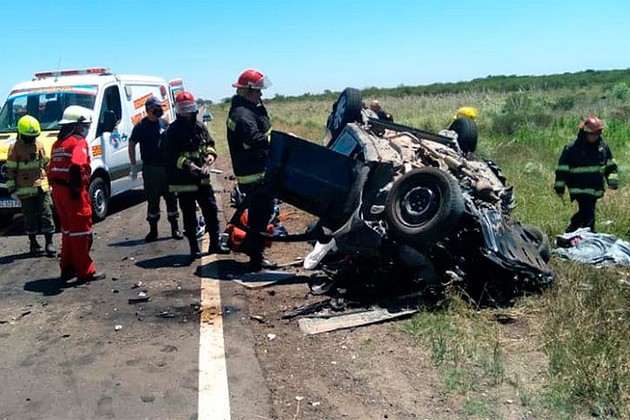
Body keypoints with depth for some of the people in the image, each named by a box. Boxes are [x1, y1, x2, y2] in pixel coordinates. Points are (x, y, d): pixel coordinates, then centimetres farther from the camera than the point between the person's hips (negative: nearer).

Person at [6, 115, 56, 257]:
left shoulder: (39, 145, 9)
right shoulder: (15, 148, -4)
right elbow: (10, 170, -3)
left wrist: (50, 181, 18)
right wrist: (12, 189, -6)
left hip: (42, 187, 3)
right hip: (25, 190, -3)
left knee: (46, 215, 0)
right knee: (30, 218, 5)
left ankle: (49, 243, 5)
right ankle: (33, 243, 17)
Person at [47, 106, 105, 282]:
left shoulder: (58, 144, 18)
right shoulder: (79, 142, -10)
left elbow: (52, 169, 16)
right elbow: (77, 167, -24)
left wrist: (57, 187, 16)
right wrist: (78, 188, -20)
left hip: (58, 191, 9)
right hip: (73, 192, -9)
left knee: (68, 229, 18)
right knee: (81, 231, -3)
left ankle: (67, 268, 25)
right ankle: (85, 272, 0)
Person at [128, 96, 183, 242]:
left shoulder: (164, 123, 8)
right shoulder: (141, 126, -2)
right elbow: (131, 145, 2)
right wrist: (134, 166, -3)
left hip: (167, 166, 3)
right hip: (150, 168, -3)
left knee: (171, 197, 5)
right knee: (152, 200, 4)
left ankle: (175, 229, 14)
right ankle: (153, 230, 15)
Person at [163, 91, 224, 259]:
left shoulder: (200, 127, 10)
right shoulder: (172, 131, -7)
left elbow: (209, 143, 18)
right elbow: (172, 156, -15)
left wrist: (211, 154, -4)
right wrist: (187, 165, -28)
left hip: (202, 178, 5)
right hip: (183, 180, -5)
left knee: (211, 211, 8)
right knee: (189, 216, 5)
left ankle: (214, 244, 20)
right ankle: (194, 248, 14)